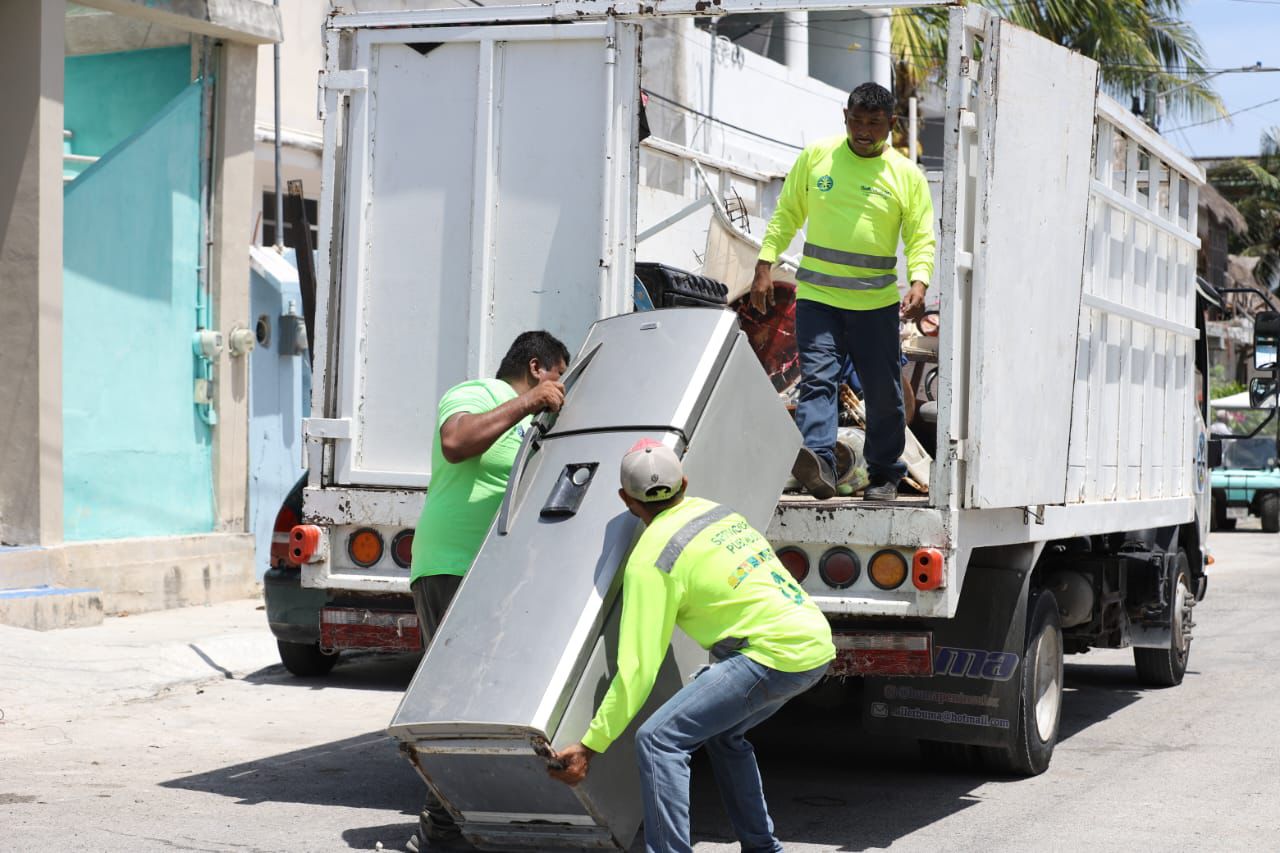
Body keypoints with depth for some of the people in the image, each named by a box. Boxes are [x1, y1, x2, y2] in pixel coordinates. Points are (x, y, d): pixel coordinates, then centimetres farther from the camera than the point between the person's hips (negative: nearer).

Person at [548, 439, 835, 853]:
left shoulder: (650, 561, -7)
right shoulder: (716, 511, 15)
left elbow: (637, 669, -11)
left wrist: (590, 745, -6)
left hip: (776, 655, -9)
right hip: (815, 638, 9)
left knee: (659, 740, -10)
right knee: (723, 733, 28)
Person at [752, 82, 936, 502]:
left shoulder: (907, 175, 3)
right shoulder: (815, 157, 5)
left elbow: (921, 237, 2)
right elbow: (787, 214, 12)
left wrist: (919, 281, -16)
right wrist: (765, 264, 4)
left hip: (877, 304, 0)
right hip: (817, 296, 0)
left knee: (884, 391, 7)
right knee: (817, 377, -16)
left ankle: (884, 474, 21)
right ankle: (818, 463, -30)